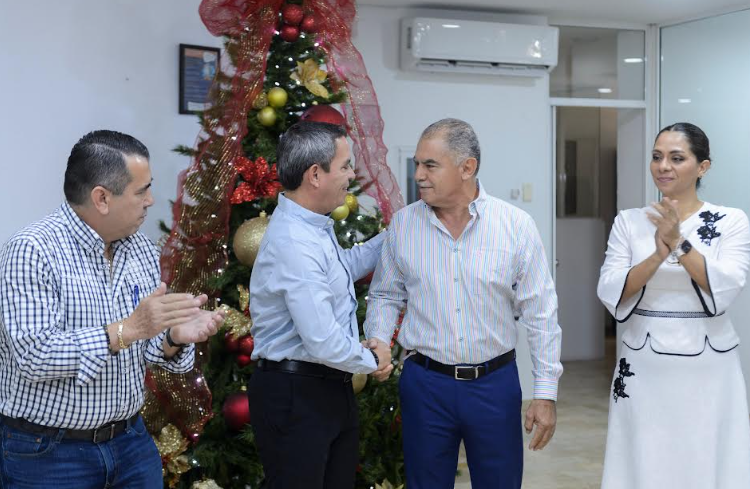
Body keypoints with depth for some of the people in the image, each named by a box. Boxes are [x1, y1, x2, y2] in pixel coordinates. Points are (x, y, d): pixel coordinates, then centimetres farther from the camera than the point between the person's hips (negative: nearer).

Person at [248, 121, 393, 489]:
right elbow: (323, 344, -28)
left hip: (331, 389, 10)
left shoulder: (314, 225, 8)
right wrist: (372, 361, -9)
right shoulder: (294, 243, -25)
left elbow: (346, 266, 30)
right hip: (295, 397, -10)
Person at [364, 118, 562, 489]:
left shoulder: (516, 226, -7)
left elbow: (540, 313, -4)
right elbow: (385, 296, 10)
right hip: (424, 384, 1)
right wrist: (378, 343, -9)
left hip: (495, 383, -1)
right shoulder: (403, 224, -2)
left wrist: (545, 393, -5)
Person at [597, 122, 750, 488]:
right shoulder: (629, 222, 3)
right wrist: (658, 254, -21)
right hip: (644, 370, 1)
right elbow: (610, 294, -7)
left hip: (708, 371, -1)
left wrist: (680, 244, -24)